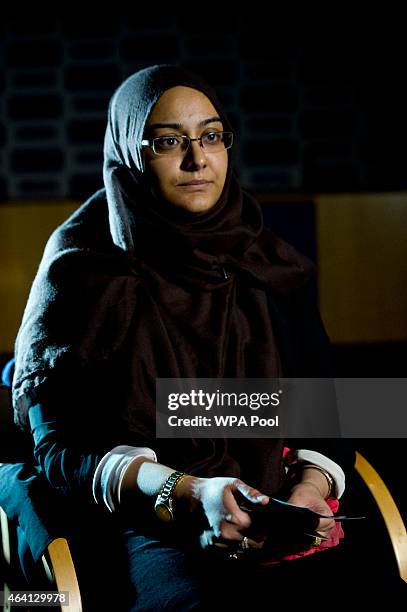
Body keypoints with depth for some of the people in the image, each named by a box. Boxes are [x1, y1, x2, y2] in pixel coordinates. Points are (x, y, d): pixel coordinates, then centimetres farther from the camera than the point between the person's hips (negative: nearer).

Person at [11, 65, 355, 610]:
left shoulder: (273, 265, 12)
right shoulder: (82, 274, 0)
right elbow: (62, 447, -6)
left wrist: (312, 490, -12)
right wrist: (190, 493, -21)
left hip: (285, 520, 5)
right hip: (147, 529, -4)